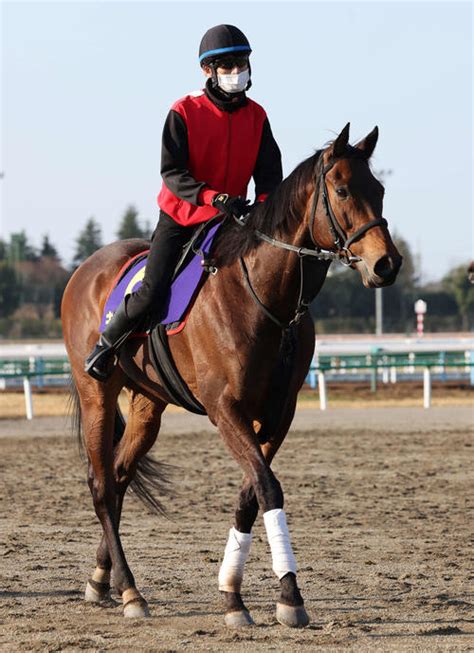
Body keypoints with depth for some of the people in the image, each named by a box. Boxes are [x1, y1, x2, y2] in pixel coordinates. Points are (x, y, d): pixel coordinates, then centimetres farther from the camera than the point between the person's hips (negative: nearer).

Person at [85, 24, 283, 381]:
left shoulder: (256, 116, 2)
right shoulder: (184, 112, -12)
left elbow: (269, 171, -1)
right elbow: (172, 172, -18)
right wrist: (214, 198, -32)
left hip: (231, 218, 4)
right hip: (180, 218, -4)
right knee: (152, 294, -15)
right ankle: (107, 343, 11)